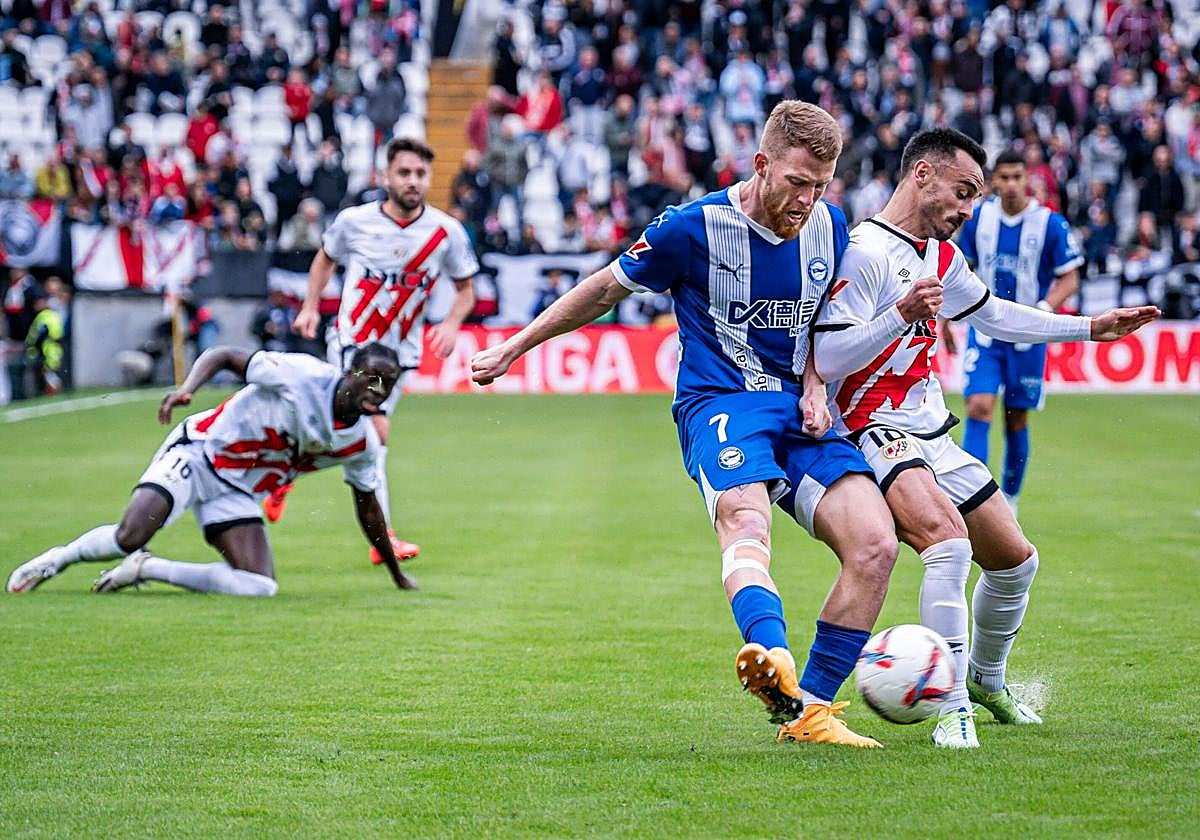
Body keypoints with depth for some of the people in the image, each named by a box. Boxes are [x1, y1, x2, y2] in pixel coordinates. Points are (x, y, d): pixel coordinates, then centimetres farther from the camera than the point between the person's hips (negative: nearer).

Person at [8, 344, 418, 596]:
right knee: (129, 537, -26)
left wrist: (397, 575, 21)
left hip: (237, 491, 6)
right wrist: (186, 389, -33)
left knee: (260, 587, -15)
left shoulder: (361, 442, -3)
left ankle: (146, 568, 0)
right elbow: (224, 356, -14)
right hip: (197, 451, -6)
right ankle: (58, 557, 7)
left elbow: (367, 505, 14)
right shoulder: (302, 375, -21)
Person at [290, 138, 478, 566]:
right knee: (376, 429, -19)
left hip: (401, 350, 3)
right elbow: (325, 258, 13)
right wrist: (310, 306, 2)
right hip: (352, 341, -3)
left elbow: (465, 289, 6)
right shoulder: (353, 221, -8)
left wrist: (451, 324, -13)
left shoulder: (447, 232, -7)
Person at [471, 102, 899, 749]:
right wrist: (512, 349, 12)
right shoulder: (694, 227, -8)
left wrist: (815, 389, 5)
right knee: (746, 522, -37)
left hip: (798, 410, 5)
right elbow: (606, 288, 6)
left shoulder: (829, 227, 6)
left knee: (875, 545, -16)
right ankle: (772, 658, -68)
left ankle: (809, 710, -9)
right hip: (719, 403, -5)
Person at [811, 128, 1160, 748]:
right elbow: (826, 359, -21)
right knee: (949, 542, -31)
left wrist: (1090, 329, 30)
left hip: (932, 437, 10)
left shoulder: (941, 256, 13)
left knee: (1015, 561, 14)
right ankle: (953, 711, -26)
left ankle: (985, 680, 39)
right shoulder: (865, 252, -16)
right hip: (877, 436, -10)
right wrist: (901, 315, -33)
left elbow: (991, 314, 30)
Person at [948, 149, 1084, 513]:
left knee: (1016, 421, 7)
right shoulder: (979, 217, -1)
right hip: (984, 330, 1)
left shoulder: (1050, 224, -9)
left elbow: (1069, 279, -5)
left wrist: (1043, 310, -21)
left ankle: (1008, 498, 25)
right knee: (979, 409, -14)